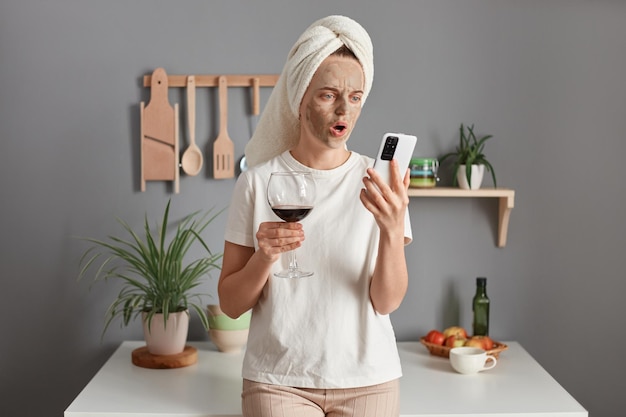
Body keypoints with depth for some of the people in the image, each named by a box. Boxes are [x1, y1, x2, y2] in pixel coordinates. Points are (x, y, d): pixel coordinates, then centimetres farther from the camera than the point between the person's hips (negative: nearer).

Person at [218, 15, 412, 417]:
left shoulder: (379, 182, -3)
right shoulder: (259, 181, -4)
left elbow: (387, 301, -9)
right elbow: (231, 304, -1)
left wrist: (393, 231, -26)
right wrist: (264, 258, -20)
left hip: (368, 380, 1)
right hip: (278, 380, -1)